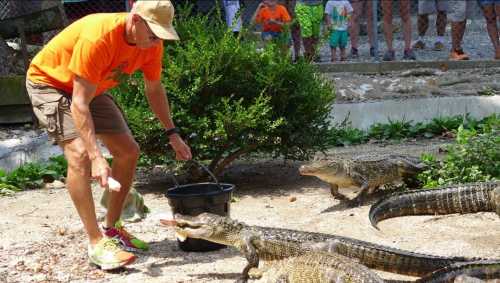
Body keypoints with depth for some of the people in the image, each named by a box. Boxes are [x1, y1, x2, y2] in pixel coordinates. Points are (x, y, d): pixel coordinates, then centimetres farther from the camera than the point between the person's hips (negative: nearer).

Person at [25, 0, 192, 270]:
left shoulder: (151, 44, -16)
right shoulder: (98, 38, -39)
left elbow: (154, 89, 3)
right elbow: (80, 103, -38)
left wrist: (172, 133, -2)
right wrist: (96, 157, -45)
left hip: (91, 87, 8)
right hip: (49, 81, -8)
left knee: (129, 151, 3)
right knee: (80, 154, -27)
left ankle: (112, 228, 15)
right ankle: (97, 243, -22)